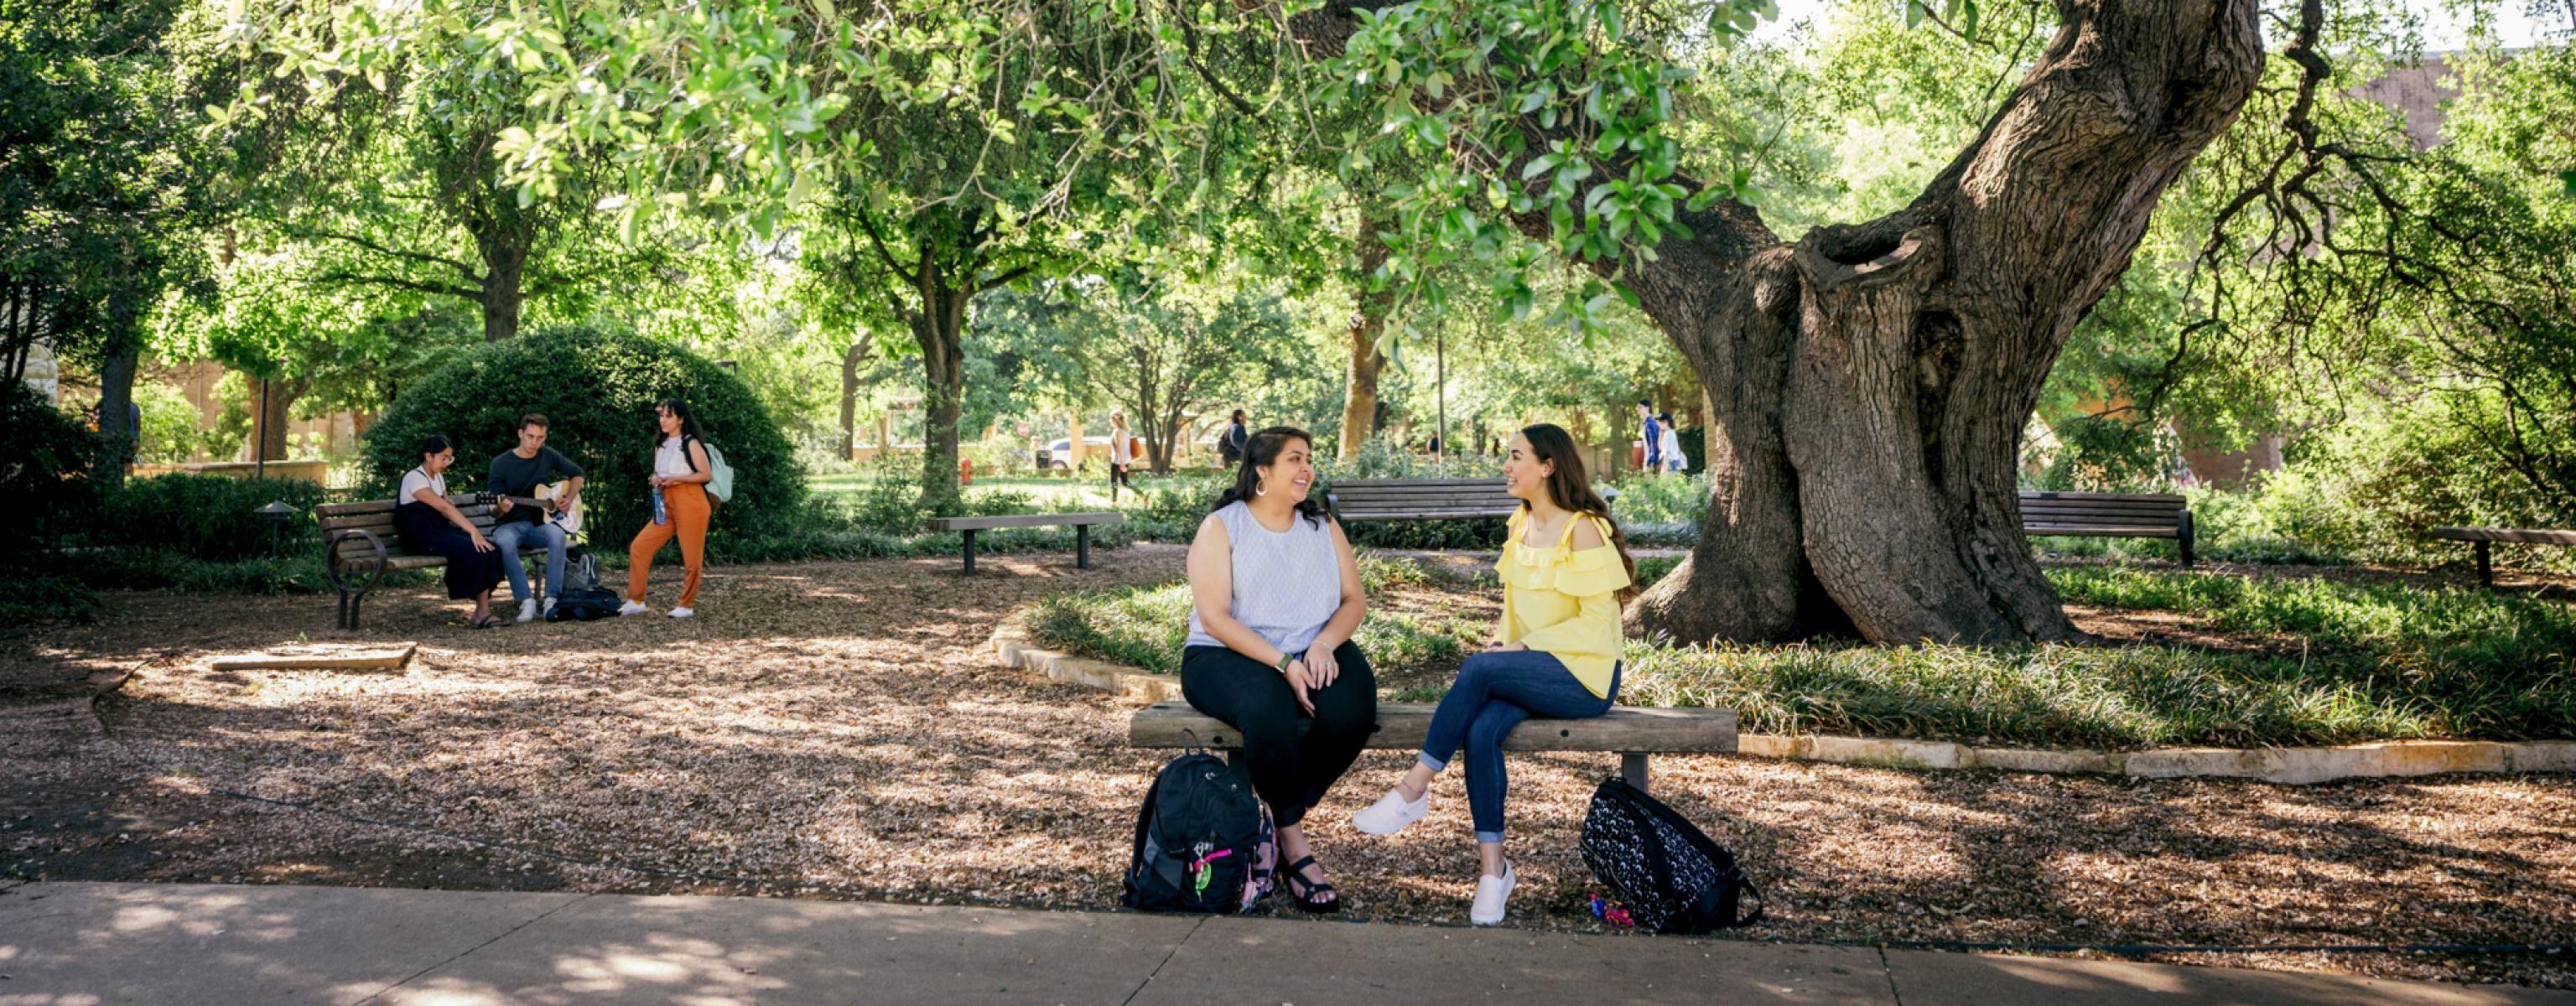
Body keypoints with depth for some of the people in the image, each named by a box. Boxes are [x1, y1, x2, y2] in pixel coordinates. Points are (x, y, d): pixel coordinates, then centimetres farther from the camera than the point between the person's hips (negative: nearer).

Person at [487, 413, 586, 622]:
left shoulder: (549, 456, 4)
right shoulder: (501, 463, -4)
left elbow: (577, 474, 19)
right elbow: (495, 510, -4)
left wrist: (569, 499, 2)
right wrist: (500, 509, -28)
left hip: (541, 521, 2)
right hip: (510, 524, -2)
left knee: (558, 536, -34)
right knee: (504, 543, -38)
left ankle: (552, 598, -29)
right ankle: (526, 600, -29)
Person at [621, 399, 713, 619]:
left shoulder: (691, 444, -5)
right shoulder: (661, 447, 16)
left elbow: (706, 475, -9)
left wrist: (675, 478, -17)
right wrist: (656, 480, 3)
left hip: (690, 503, -7)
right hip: (666, 504, 7)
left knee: (692, 558, -5)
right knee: (639, 547, 0)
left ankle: (687, 605, 9)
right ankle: (636, 601, 5)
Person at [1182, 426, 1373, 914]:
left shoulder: (1323, 526, 14)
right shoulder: (1221, 527, -1)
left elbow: (1354, 600, 9)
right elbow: (1214, 616, -11)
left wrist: (1324, 644, -14)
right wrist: (1284, 663, -21)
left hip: (1314, 651, 4)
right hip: (1229, 655, -4)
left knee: (1352, 711, -29)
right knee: (1269, 711, -38)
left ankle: (1283, 814, -7)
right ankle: (1294, 844, -21)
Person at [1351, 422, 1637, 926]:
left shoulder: (1583, 530, -11)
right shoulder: (1520, 526, 14)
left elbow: (1596, 620, -14)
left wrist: (1524, 647, -18)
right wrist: (1502, 641, -1)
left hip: (1586, 676, -6)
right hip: (1533, 669, 7)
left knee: (1478, 669, -30)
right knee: (1481, 730, -25)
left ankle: (1412, 791, -21)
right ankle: (1493, 868, -20)